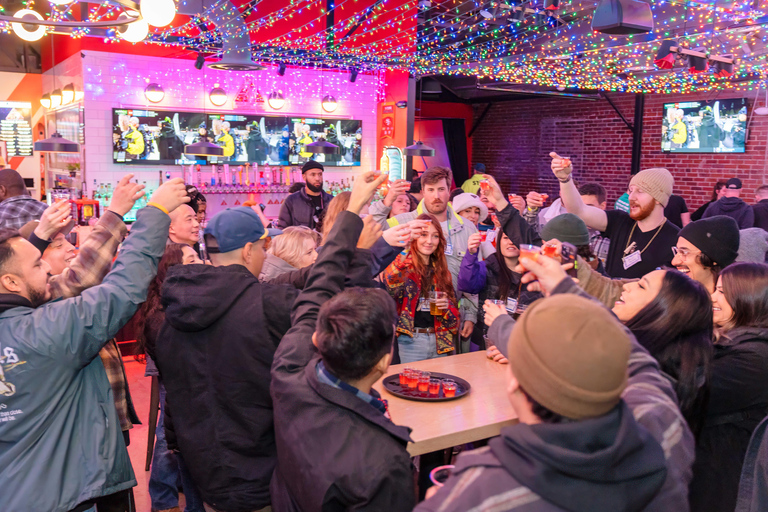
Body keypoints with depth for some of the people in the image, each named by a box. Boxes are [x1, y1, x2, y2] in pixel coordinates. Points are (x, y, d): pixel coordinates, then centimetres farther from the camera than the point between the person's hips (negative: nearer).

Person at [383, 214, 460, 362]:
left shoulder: (441, 270, 15)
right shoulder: (404, 265, -3)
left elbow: (454, 308, 19)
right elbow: (391, 288, -27)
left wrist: (447, 306, -6)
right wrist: (404, 251, -39)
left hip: (439, 341, 5)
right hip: (410, 340, -5)